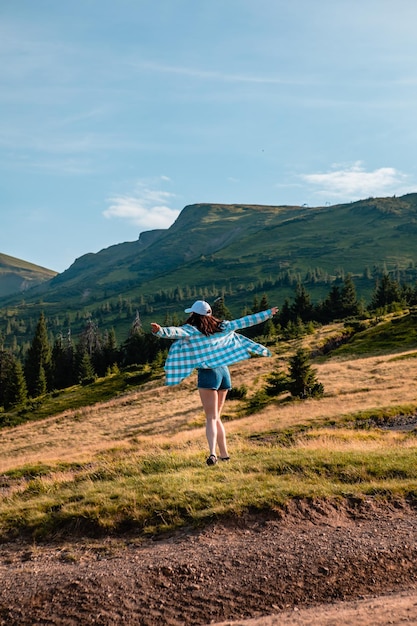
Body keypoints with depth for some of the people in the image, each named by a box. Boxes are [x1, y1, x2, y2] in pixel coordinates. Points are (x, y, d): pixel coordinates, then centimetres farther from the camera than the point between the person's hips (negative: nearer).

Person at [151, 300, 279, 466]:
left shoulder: (190, 330, -3)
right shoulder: (222, 326, 11)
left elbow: (175, 331, -25)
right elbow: (245, 321, 16)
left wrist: (160, 330, -40)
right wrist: (268, 313, 24)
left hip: (207, 374, -5)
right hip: (224, 371, 5)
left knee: (211, 418, -5)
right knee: (216, 417, 17)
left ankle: (213, 453, -23)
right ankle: (224, 454, 18)